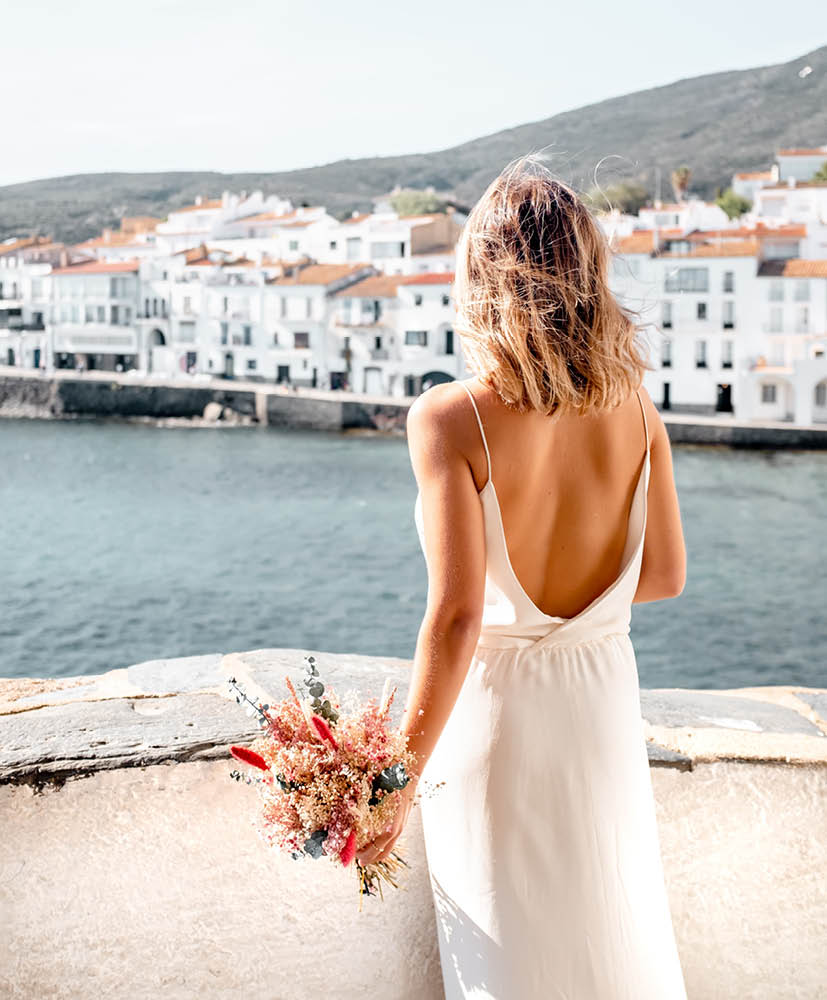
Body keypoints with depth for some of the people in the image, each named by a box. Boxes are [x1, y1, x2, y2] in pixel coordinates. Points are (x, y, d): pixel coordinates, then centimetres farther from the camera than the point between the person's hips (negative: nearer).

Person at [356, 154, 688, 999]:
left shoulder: (449, 418, -21)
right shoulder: (632, 405, -8)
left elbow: (456, 615, -25)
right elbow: (664, 573, 1)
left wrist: (403, 774, -16)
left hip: (494, 708, -4)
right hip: (603, 703, 4)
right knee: (614, 927, 26)